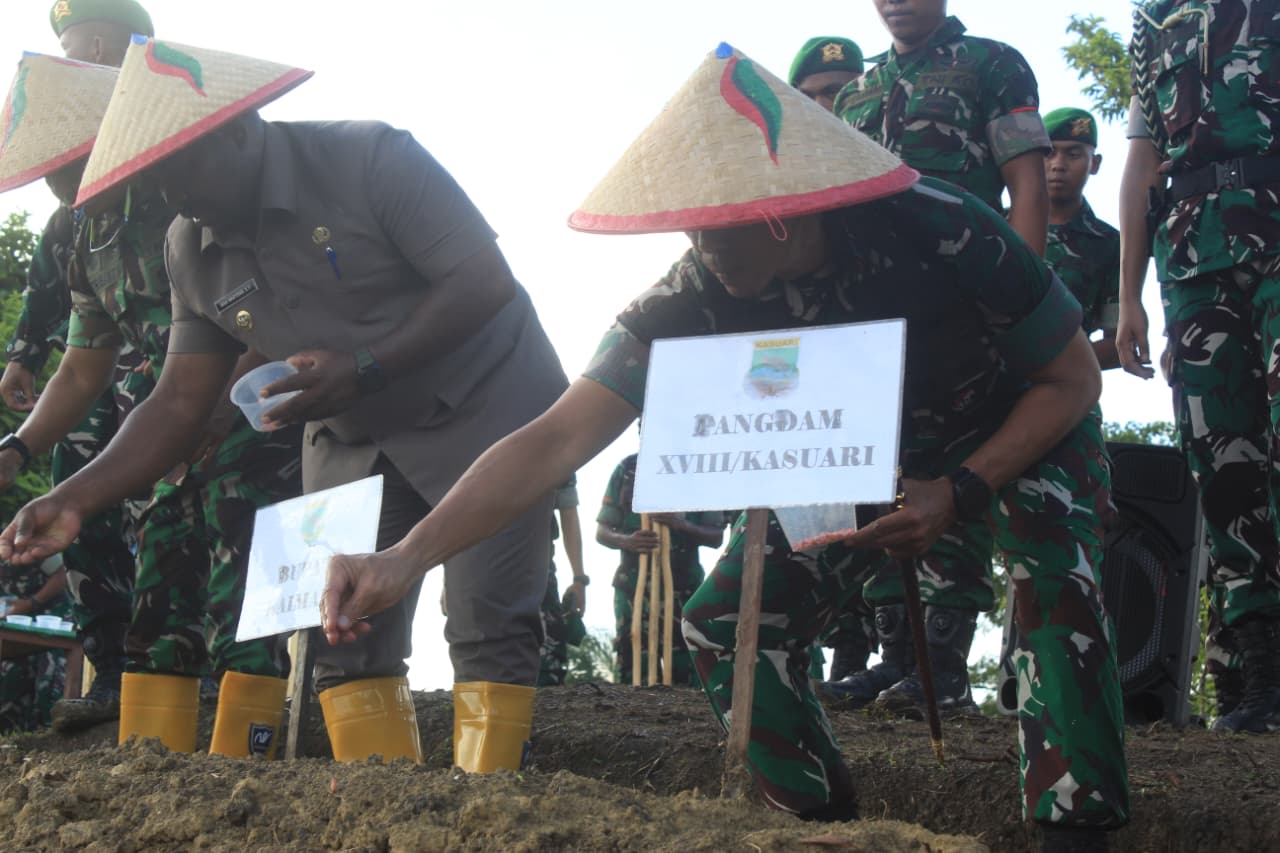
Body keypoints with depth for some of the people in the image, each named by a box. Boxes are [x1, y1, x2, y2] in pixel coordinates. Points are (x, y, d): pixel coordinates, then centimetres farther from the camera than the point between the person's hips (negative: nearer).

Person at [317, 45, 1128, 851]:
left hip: (1017, 437, -3)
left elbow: (1074, 378, -22)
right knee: (726, 624, -9)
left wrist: (960, 493, -34)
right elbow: (559, 438, -35)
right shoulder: (693, 300, -29)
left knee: (1053, 572, -32)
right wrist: (409, 557, -47)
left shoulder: (943, 232, -36)